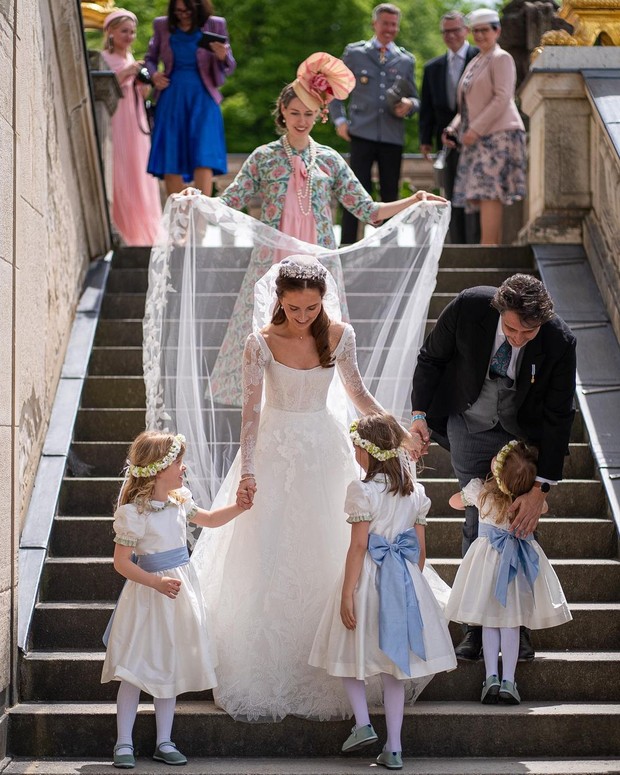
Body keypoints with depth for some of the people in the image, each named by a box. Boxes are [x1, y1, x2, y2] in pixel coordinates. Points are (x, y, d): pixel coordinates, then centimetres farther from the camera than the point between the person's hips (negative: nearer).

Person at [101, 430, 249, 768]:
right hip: (148, 595, -7)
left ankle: (163, 742, 18)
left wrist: (239, 506, 10)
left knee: (171, 669, 11)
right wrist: (158, 583, -26)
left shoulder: (179, 500, 4)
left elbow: (209, 519, 23)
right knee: (135, 670, -2)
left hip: (180, 592, 7)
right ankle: (124, 743, 6)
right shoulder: (133, 512, -18)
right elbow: (121, 562, -18)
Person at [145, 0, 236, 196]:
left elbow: (229, 68, 3)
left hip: (202, 98, -2)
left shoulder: (215, 25, 2)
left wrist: (223, 57, -20)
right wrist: (153, 74, -1)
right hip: (172, 97, 2)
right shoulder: (162, 26, 6)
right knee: (170, 159, 0)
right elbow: (150, 58, 20)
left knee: (203, 157, -13)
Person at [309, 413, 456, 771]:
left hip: (369, 577, -5)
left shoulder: (363, 490, -12)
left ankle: (363, 723, 1)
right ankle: (394, 748, 9)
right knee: (394, 662, 9)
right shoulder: (415, 490, 6)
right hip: (406, 580, 5)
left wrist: (347, 594, -13)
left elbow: (359, 546, -15)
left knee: (352, 652, 15)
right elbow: (421, 547, 9)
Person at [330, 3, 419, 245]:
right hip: (362, 133, -3)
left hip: (392, 137, 3)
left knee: (390, 194, 5)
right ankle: (347, 248, -7)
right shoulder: (354, 53, 8)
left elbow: (415, 99, 17)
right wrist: (339, 120, -1)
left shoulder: (406, 60, 14)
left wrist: (409, 104, -7)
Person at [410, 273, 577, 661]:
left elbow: (558, 418, -21)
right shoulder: (469, 307, -27)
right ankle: (477, 622, 10)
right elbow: (431, 357, -7)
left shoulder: (559, 342, -28)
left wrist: (540, 488, -23)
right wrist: (420, 414, -12)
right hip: (470, 427, 0)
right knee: (478, 523, 0)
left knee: (521, 525, 1)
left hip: (525, 435, 0)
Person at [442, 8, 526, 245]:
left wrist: (476, 128, -18)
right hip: (478, 138, 9)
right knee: (483, 196, 1)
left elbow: (502, 98, -13)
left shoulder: (501, 58, -2)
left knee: (488, 192, -17)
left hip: (498, 134, -9)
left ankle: (487, 247, -22)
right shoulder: (474, 63, 23)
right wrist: (453, 128, 10)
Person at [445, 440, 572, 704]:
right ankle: (508, 680, -1)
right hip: (521, 560, 1)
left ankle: (491, 676, -2)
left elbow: (455, 501, 8)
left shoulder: (478, 490, -15)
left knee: (489, 622, 9)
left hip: (489, 558, -1)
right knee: (511, 622, 6)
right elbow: (543, 507, 13)